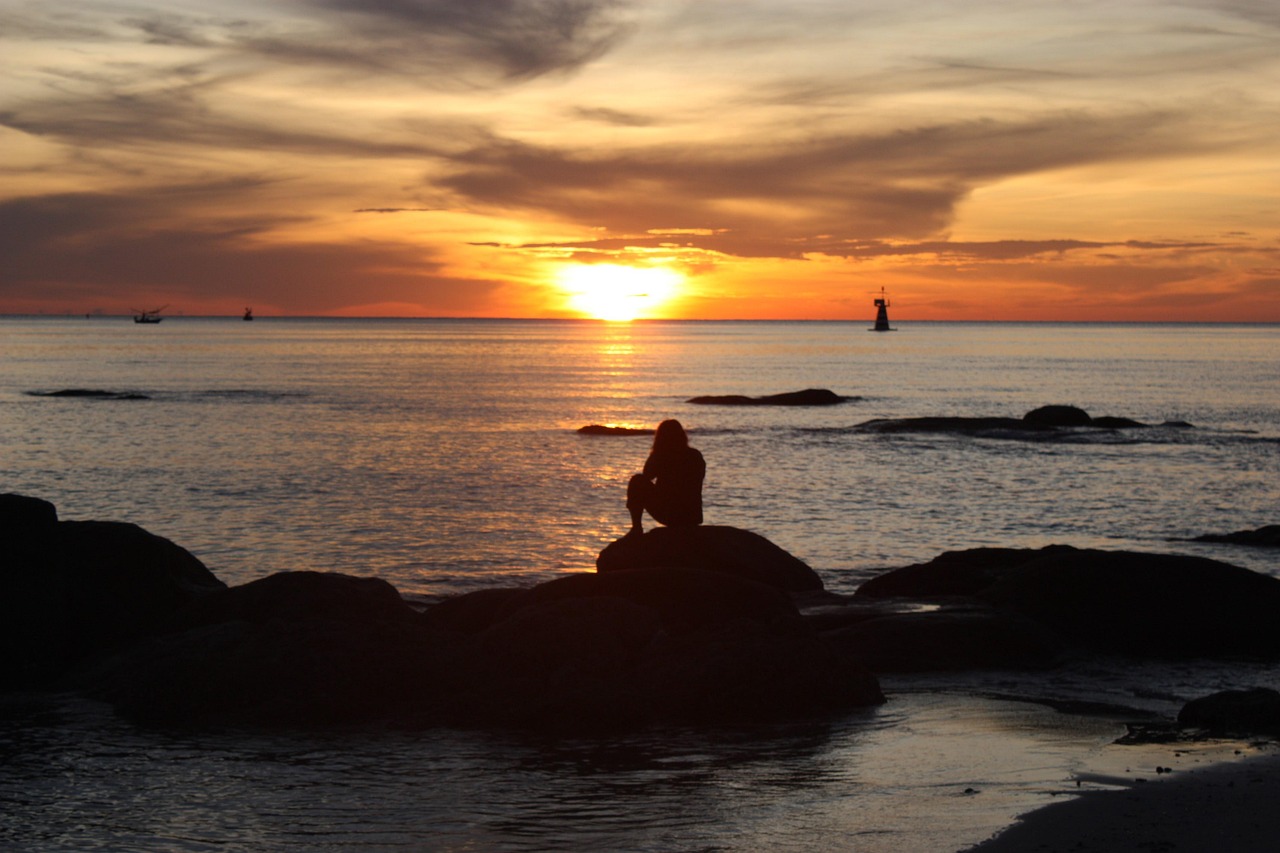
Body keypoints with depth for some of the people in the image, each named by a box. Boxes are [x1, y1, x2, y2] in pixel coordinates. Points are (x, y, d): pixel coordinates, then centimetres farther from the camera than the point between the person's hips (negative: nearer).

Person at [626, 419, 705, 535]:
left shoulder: (660, 456, -4)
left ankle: (636, 528, 4)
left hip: (668, 515, -5)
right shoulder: (696, 456, 7)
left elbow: (646, 477, 13)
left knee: (637, 482, 8)